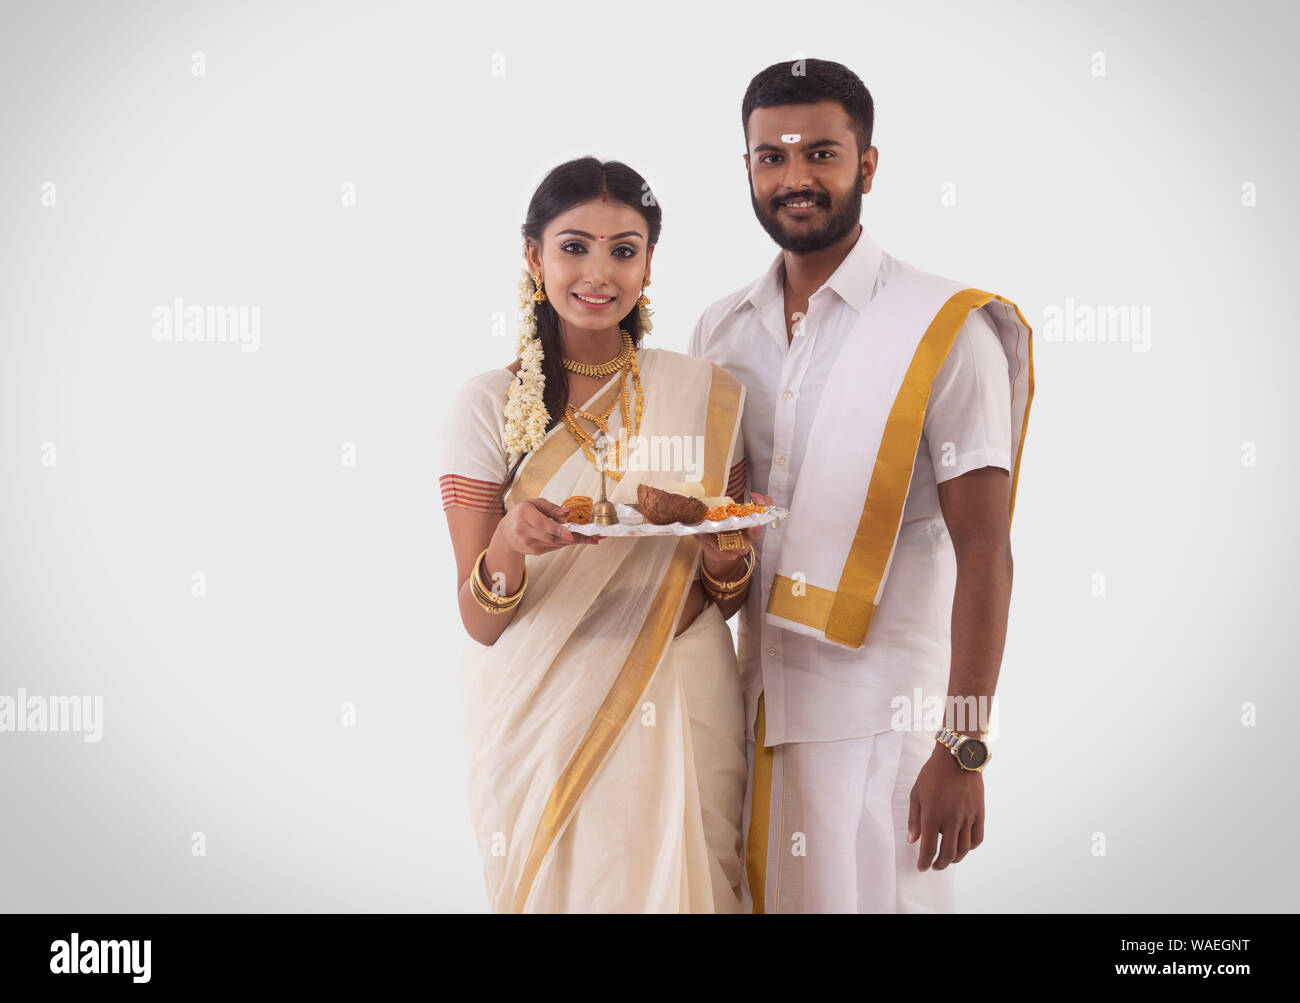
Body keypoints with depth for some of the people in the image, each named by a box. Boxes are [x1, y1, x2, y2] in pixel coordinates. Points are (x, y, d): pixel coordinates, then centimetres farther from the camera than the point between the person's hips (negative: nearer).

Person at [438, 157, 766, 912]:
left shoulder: (711, 394, 2)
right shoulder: (490, 407, -3)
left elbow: (732, 598, 11)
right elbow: (480, 622, -5)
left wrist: (727, 563, -12)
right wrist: (510, 545, -25)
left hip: (680, 714, 1)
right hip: (543, 722, -1)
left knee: (678, 893, 5)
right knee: (562, 890, 6)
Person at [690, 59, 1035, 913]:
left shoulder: (947, 331, -9)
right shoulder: (722, 332, 9)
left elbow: (983, 553, -11)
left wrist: (964, 749, -15)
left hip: (882, 721, -5)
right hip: (752, 710, 5)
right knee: (757, 893, 11)